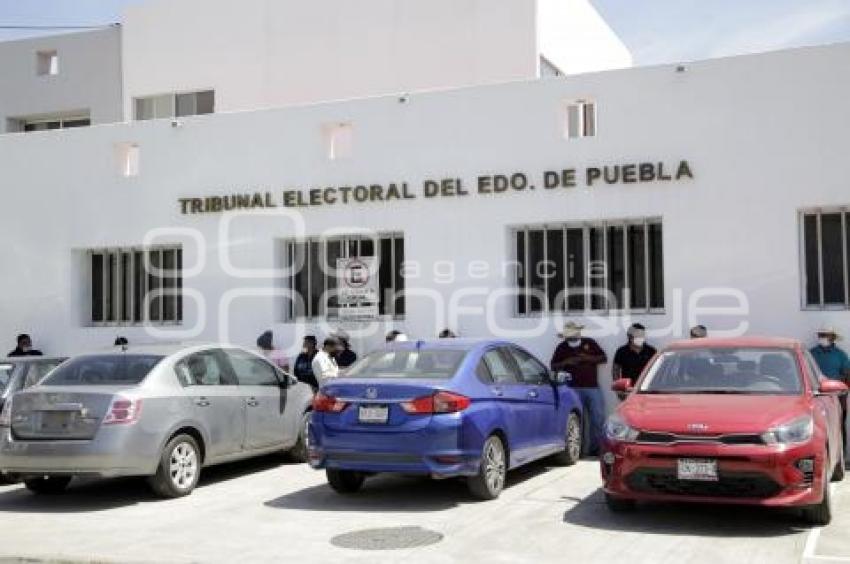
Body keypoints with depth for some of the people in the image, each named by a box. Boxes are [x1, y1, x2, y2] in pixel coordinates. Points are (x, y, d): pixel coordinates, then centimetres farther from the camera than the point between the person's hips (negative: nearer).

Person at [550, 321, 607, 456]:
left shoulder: (590, 343, 10)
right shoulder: (562, 348, 9)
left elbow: (604, 358, 9)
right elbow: (553, 366, 9)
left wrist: (589, 358, -9)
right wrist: (565, 362, -9)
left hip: (593, 388, 1)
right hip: (574, 389, -1)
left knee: (598, 419, -1)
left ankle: (594, 448, 7)